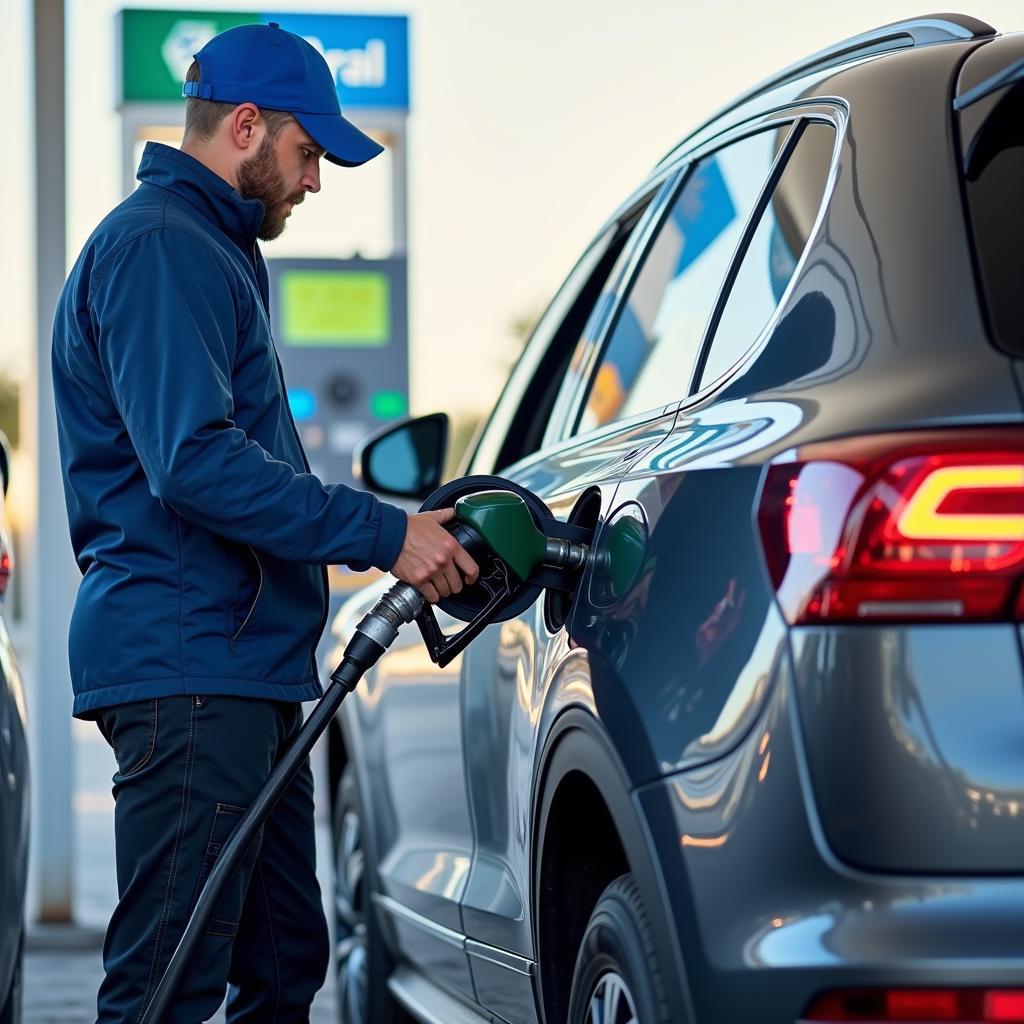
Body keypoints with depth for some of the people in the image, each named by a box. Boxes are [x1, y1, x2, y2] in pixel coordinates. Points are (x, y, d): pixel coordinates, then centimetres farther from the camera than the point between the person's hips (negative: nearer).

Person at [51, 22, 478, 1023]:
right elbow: (194, 462, -22)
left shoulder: (210, 247, 25)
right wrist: (383, 534, -21)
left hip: (241, 671, 11)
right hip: (187, 666, -11)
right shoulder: (157, 246, -10)